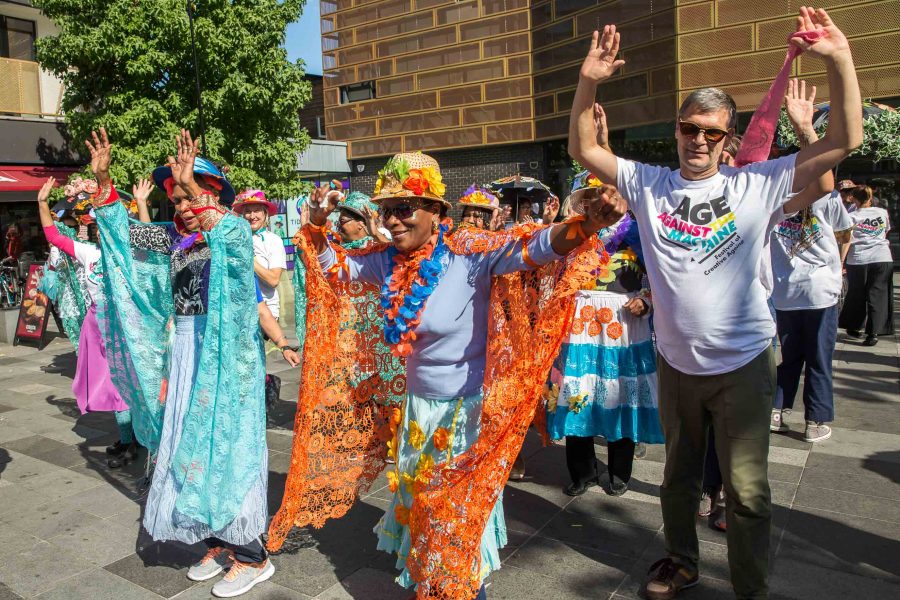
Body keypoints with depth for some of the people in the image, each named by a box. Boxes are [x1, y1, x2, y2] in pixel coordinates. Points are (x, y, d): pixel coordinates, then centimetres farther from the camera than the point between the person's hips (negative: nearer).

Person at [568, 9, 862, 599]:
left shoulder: (756, 185, -6)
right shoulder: (650, 183, -1)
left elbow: (845, 140, -7)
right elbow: (583, 150, 0)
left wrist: (839, 58, -18)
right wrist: (589, 83, -15)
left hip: (743, 363, -2)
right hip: (675, 362, 3)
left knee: (747, 490, 9)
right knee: (679, 474, 22)